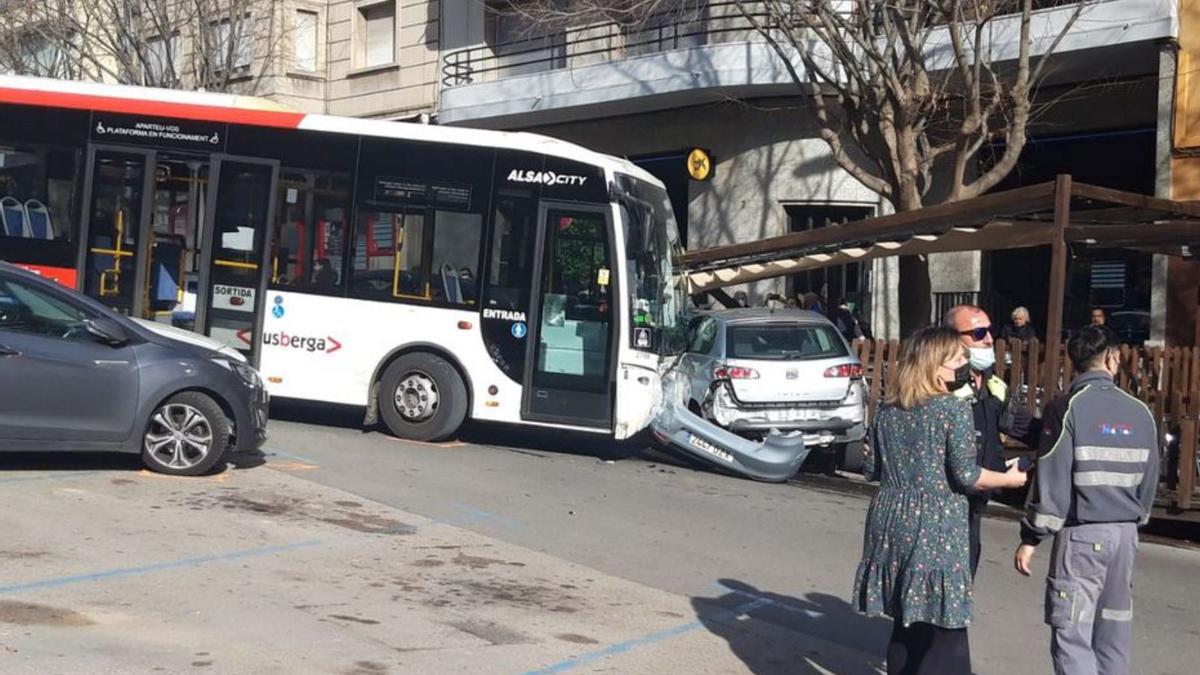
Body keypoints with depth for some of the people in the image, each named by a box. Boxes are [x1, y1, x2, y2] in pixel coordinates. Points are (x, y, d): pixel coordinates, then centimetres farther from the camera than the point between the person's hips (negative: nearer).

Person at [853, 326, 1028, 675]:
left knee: (905, 624, 15)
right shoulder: (954, 408, -9)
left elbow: (872, 468, 12)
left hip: (892, 522, 6)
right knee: (944, 629, 0)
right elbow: (965, 475, -13)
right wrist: (1008, 479, 2)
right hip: (936, 527, -6)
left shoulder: (888, 408, 8)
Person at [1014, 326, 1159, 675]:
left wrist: (1031, 537, -6)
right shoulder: (1140, 411, 6)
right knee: (1113, 630, 14)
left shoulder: (1068, 407, -9)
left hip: (1081, 533, -5)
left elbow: (1051, 479, -12)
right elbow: (1149, 479, 13)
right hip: (1125, 533, 6)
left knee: (1071, 631, -5)